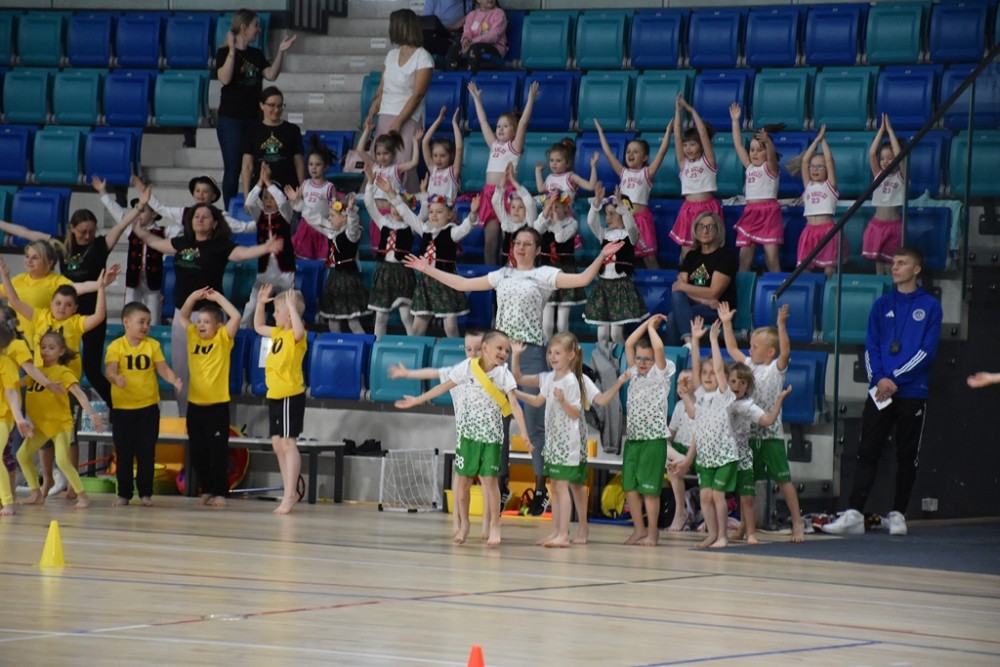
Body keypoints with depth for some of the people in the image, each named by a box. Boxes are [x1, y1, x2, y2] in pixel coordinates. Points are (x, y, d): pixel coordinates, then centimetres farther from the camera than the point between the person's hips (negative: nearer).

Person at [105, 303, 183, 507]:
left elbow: (163, 368, -2)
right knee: (123, 453, 4)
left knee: (146, 452, 2)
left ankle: (145, 493, 10)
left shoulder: (153, 345, 3)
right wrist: (116, 378, -39)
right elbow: (110, 370, -16)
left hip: (148, 407, 1)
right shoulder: (116, 346, -5)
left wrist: (174, 380, -22)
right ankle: (124, 493, 12)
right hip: (122, 408, -1)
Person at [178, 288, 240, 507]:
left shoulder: (222, 339, -3)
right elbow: (182, 316, 21)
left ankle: (220, 493, 3)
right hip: (195, 404, 5)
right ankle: (207, 491, 17)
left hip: (217, 405, -5)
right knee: (198, 453, 8)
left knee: (218, 452, -3)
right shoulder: (193, 337, 9)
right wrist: (193, 297, 6)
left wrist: (218, 298, -8)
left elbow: (236, 316, -14)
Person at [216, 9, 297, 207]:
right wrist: (232, 51, -26)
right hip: (231, 119, -6)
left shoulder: (256, 54, 11)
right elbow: (225, 78, -20)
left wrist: (280, 52, -5)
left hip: (254, 118, 6)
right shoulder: (225, 53, -6)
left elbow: (271, 75, 2)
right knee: (233, 169, -3)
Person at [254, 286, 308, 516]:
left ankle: (289, 495, -10)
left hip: (291, 395, -9)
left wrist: (291, 306, -33)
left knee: (287, 443, -10)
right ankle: (289, 493, 17)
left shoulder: (296, 335, -13)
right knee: (278, 444, 11)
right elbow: (258, 327, 31)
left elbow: (299, 329, -38)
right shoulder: (278, 333, 14)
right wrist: (260, 303, 21)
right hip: (275, 394, 9)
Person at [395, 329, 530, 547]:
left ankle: (494, 526, 2)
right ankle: (463, 525, 17)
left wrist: (524, 433, -22)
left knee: (490, 479, -7)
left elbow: (514, 404, -12)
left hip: (492, 434, -1)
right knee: (464, 479, 4)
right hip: (468, 431, 1)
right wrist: (417, 400, 10)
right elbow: (444, 387, 6)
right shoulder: (468, 368, -4)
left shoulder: (503, 374, -6)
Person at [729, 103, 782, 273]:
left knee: (771, 257, -9)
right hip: (750, 213, 6)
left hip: (769, 212, -6)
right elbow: (738, 145, 15)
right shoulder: (749, 167, 16)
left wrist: (767, 141, -43)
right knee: (744, 256, 2)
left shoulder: (770, 168, 0)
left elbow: (771, 154, -22)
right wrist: (735, 121, 10)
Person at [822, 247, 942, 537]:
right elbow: (870, 346, 8)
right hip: (879, 391, 3)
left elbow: (927, 352, -6)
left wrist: (895, 380, -12)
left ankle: (898, 514, 13)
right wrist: (879, 378, -9)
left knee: (907, 456, 4)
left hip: (912, 392, -3)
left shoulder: (929, 306, 1)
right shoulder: (882, 305, 12)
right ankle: (854, 514, -8)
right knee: (867, 453, -4)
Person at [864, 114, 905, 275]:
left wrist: (890, 130, -12)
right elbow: (871, 154, -4)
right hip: (877, 224, 4)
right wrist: (881, 130, -7)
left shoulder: (900, 176, -1)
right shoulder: (878, 175, 7)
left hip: (893, 225, -4)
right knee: (878, 262, 7)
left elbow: (899, 154, -15)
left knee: (891, 264, -1)